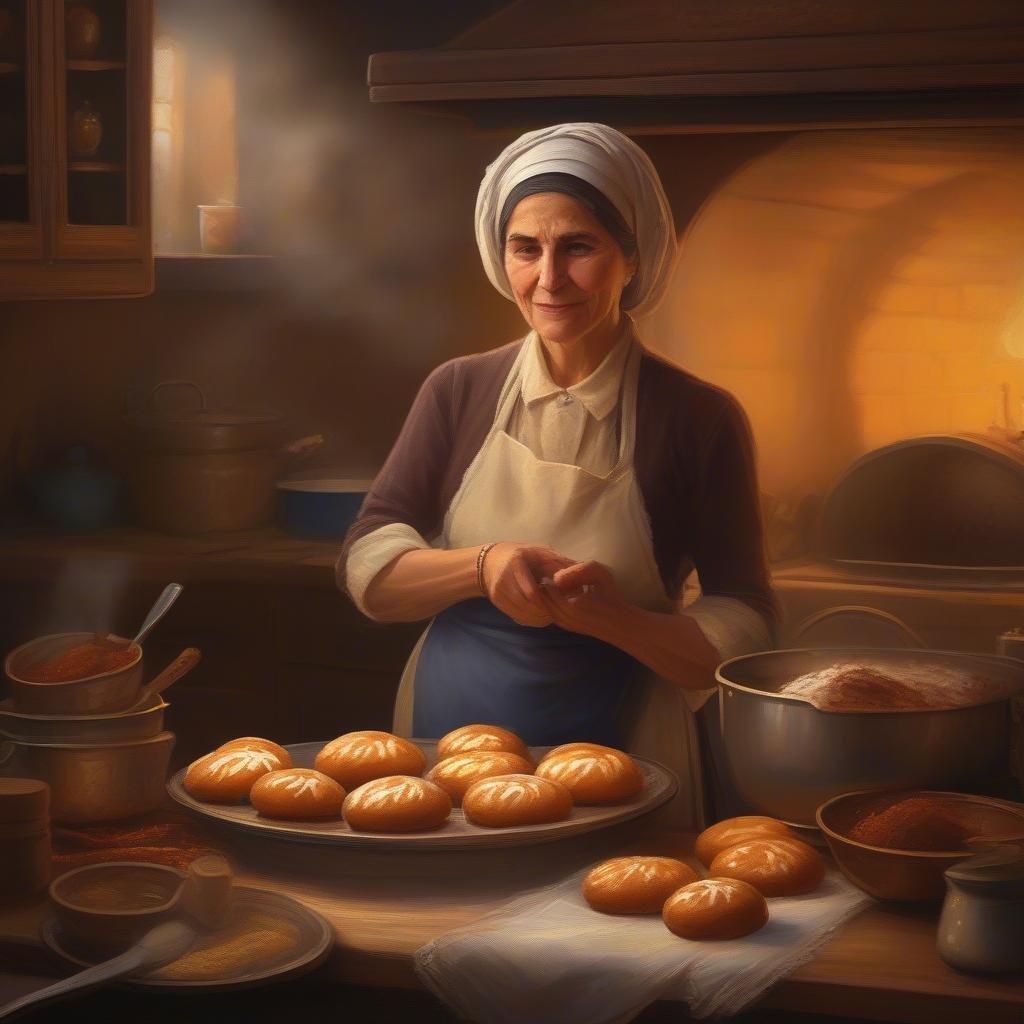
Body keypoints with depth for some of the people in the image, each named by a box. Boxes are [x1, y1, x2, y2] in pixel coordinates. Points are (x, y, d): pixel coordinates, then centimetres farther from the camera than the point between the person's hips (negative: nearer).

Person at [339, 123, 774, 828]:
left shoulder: (700, 419, -4)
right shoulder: (460, 392, 4)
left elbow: (742, 643, -5)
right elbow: (365, 568, 1)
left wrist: (613, 618, -22)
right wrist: (483, 566, -16)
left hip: (615, 770, -2)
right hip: (445, 742, 2)